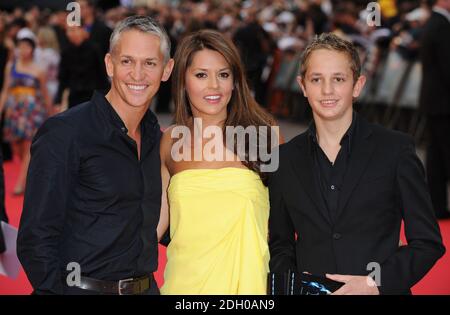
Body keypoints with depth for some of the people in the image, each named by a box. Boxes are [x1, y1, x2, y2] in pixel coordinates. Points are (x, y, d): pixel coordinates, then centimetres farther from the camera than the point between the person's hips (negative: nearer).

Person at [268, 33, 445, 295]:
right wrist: (291, 281, -9)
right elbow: (280, 244, 10)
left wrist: (375, 283, -17)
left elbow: (428, 243, -6)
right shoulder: (286, 159, 2)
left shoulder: (396, 148, -6)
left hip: (381, 291, -2)